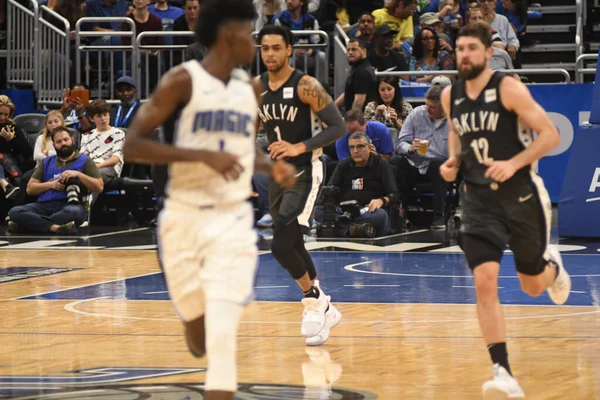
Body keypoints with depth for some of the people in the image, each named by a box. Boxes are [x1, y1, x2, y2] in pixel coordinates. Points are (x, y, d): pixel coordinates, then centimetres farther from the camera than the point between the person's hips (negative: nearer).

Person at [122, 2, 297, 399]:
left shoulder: (249, 89, 10)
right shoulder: (183, 81, -8)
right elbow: (133, 145, -14)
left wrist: (271, 167, 4)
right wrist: (203, 155, -22)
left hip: (234, 220, 3)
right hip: (185, 218, -3)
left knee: (223, 334, -13)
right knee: (199, 335, 7)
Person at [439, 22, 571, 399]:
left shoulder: (508, 89, -14)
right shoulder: (450, 96, 2)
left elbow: (551, 134, -15)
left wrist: (513, 163, -26)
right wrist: (453, 161, 3)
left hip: (521, 196, -3)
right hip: (479, 200, 3)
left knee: (533, 285, 13)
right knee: (485, 282, -17)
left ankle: (552, 264, 53)